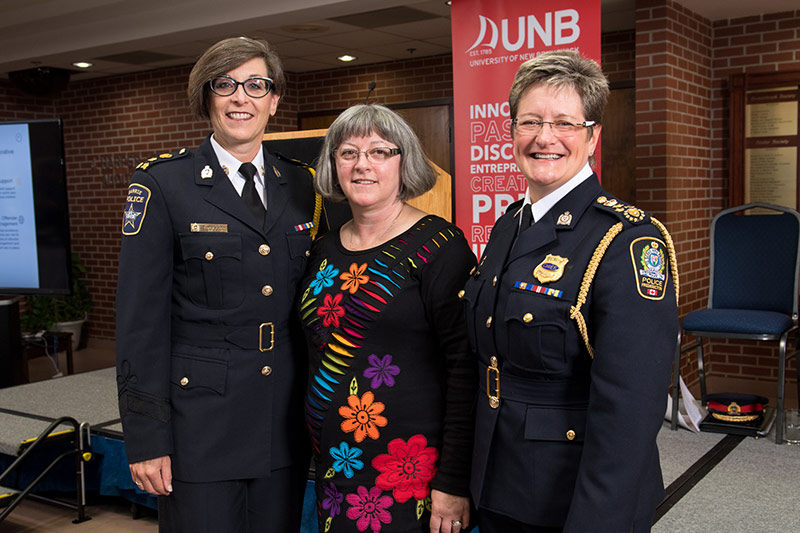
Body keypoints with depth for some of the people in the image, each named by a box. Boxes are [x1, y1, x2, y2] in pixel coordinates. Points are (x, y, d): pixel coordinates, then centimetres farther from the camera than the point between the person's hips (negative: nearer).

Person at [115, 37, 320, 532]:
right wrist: (146, 437, -10)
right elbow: (141, 320, -7)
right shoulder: (162, 185, -5)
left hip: (286, 424, 4)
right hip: (200, 423, -4)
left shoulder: (301, 186, 8)